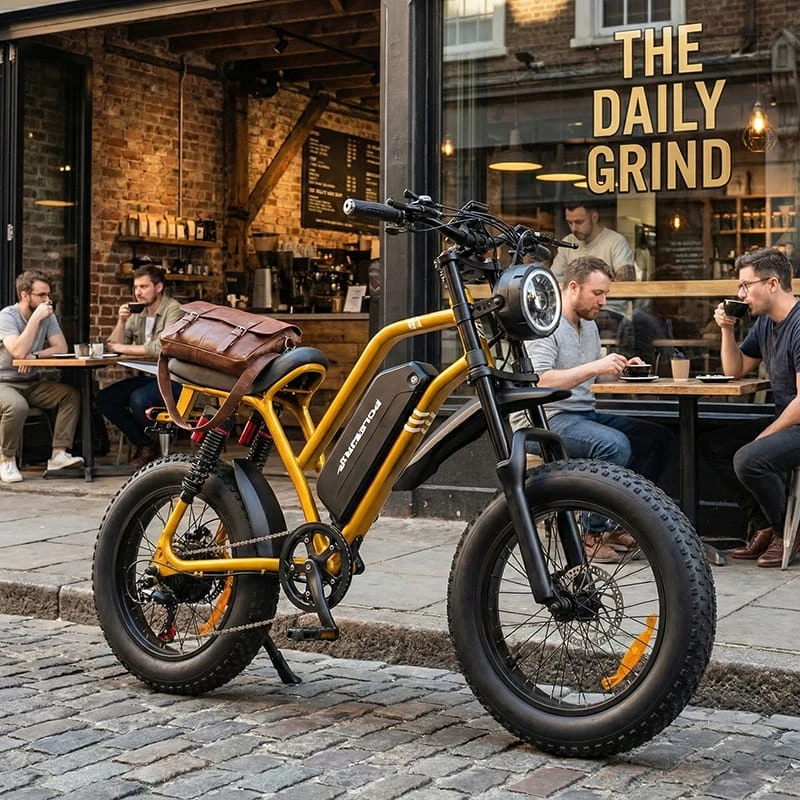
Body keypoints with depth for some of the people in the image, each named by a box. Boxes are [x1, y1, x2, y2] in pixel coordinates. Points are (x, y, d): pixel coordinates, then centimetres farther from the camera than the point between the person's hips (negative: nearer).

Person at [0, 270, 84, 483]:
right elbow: (19, 352, -29)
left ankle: (59, 454, -20)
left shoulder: (47, 316, 3)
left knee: (71, 394, -18)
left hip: (32, 383, 6)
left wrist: (34, 356, -19)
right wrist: (35, 318, -27)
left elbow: (61, 347, -3)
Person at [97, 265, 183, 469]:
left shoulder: (173, 310, -12)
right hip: (148, 376, 8)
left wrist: (124, 348, -16)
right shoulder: (138, 313, 11)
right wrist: (121, 321, -8)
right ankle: (143, 444, 3)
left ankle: (149, 447, -2)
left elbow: (160, 348, -26)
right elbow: (114, 346, 9)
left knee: (138, 399, -32)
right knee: (105, 398, -8)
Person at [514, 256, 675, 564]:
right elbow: (541, 381, -23)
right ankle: (594, 535, -19)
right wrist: (595, 367, -26)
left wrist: (618, 368, 7)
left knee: (661, 438, 0)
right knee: (615, 444, -33)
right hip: (547, 419, -10)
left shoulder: (589, 325, 18)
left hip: (584, 414, 10)